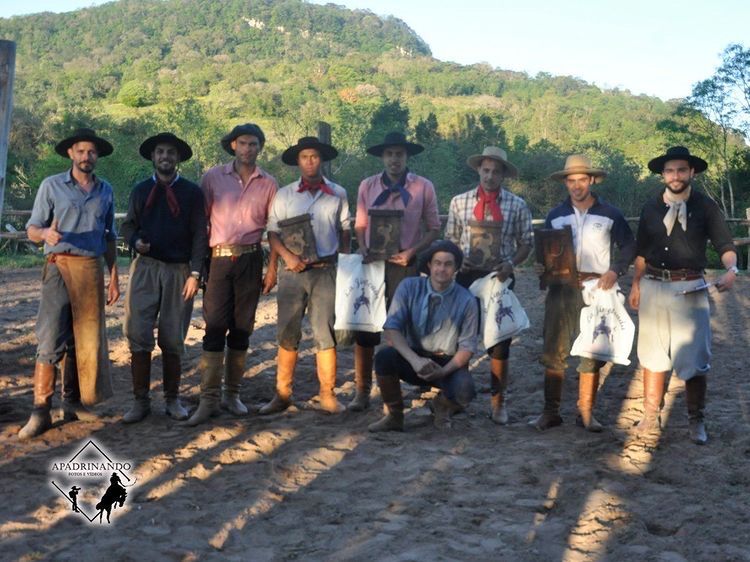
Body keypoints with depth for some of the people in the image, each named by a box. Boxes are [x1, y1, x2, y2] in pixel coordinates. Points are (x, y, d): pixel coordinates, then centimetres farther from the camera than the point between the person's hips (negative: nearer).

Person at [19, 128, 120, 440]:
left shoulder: (106, 191, 13)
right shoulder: (51, 185, 3)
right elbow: (32, 229, 0)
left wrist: (114, 277, 13)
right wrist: (45, 233, -24)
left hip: (92, 270, 4)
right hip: (60, 268, -4)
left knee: (87, 340, 5)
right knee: (50, 340, -8)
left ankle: (74, 402, 16)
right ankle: (41, 411, -5)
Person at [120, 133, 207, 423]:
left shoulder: (192, 192, 4)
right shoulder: (140, 190, 11)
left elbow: (200, 234, 1)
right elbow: (128, 225, 17)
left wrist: (195, 273, -6)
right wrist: (135, 241, -7)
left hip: (179, 271, -1)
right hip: (145, 267, 2)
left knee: (173, 339, 5)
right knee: (138, 336, -4)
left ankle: (172, 399, 17)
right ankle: (140, 400, 6)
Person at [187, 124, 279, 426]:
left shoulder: (268, 184, 7)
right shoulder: (214, 177, 3)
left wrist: (272, 267, 1)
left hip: (250, 259, 2)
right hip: (219, 259, -1)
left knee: (241, 328, 6)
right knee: (215, 327, -5)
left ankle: (232, 394, 17)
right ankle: (208, 399, -1)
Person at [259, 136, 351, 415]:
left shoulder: (338, 194, 7)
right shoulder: (284, 195, 5)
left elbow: (344, 231, 13)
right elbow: (273, 232, 4)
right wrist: (288, 256, -12)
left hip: (326, 271, 0)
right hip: (293, 271, 0)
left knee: (325, 334, 1)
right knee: (287, 335, 3)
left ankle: (328, 395, 8)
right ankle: (282, 395, 11)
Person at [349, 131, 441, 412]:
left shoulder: (423, 187, -2)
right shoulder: (367, 186, 4)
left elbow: (433, 228, 3)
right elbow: (360, 225, 11)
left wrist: (412, 252, -11)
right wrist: (363, 250, -6)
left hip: (404, 263, -1)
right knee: (364, 327, 1)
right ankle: (362, 391, 10)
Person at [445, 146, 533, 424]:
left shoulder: (517, 206, 0)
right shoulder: (459, 202, 4)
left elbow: (525, 243, 5)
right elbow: (450, 239, 10)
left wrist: (511, 263, -12)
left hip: (499, 278, -1)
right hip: (466, 276, 1)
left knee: (499, 342, 6)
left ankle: (498, 402, 19)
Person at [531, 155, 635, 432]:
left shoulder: (610, 214, 4)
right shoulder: (555, 216, 10)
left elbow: (629, 246, 9)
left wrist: (615, 271, -7)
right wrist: (543, 268, -6)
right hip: (561, 288, 2)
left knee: (592, 353, 3)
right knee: (554, 352, 0)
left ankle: (586, 413, 12)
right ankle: (550, 412, 7)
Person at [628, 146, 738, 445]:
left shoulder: (705, 206, -2)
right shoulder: (651, 208, 7)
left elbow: (725, 244, -4)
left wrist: (731, 269, -23)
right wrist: (636, 285, 12)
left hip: (689, 289, -3)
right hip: (653, 288, 3)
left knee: (693, 358, -1)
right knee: (653, 354, 10)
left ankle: (696, 421, 13)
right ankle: (650, 416, 20)